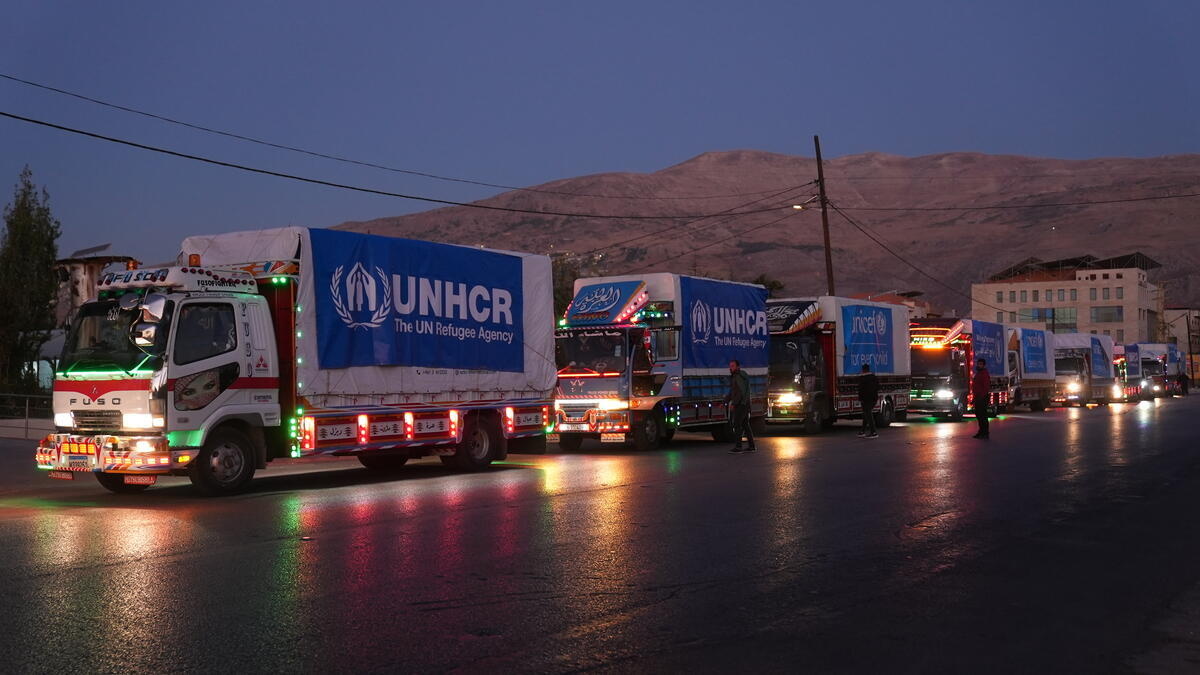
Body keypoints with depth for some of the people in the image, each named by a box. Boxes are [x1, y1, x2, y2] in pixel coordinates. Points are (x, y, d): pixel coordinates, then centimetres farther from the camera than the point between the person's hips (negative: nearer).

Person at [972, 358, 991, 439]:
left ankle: (985, 433, -8)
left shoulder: (984, 374, -12)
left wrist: (981, 397, -26)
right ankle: (981, 432, 20)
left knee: (982, 415, -9)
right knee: (978, 415, 13)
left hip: (982, 398, -10)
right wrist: (974, 399, 23)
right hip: (978, 398, 10)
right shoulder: (978, 374, 20)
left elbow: (986, 387, -21)